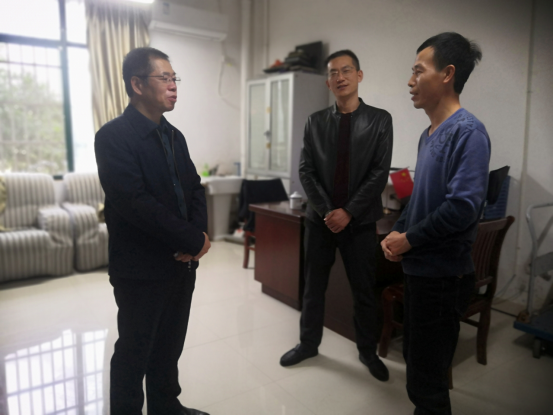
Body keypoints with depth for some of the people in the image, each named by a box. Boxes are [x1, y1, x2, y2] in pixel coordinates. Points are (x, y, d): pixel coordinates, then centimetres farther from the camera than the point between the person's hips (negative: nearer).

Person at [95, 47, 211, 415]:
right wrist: (194, 240, -18)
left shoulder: (174, 136, 11)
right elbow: (136, 202, -23)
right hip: (141, 270, -7)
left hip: (182, 263, 7)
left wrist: (198, 235, -8)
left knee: (170, 346, 20)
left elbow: (194, 189, 10)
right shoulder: (113, 136, -13)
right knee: (134, 352, 11)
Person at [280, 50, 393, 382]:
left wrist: (348, 212, -14)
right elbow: (306, 170, 0)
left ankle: (368, 351, 29)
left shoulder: (379, 120, -1)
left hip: (360, 220, -2)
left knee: (364, 290, 9)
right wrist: (325, 211, -11)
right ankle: (309, 343, 31)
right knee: (314, 286, 13)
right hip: (320, 218, 2)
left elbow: (380, 172, -7)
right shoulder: (316, 122, 5)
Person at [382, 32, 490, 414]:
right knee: (416, 359, 22)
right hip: (420, 267, 8)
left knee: (426, 381, 6)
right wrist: (397, 232, 1)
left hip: (444, 274, -8)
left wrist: (409, 240, -15)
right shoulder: (430, 134, 10)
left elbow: (464, 206, -25)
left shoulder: (467, 131, -16)